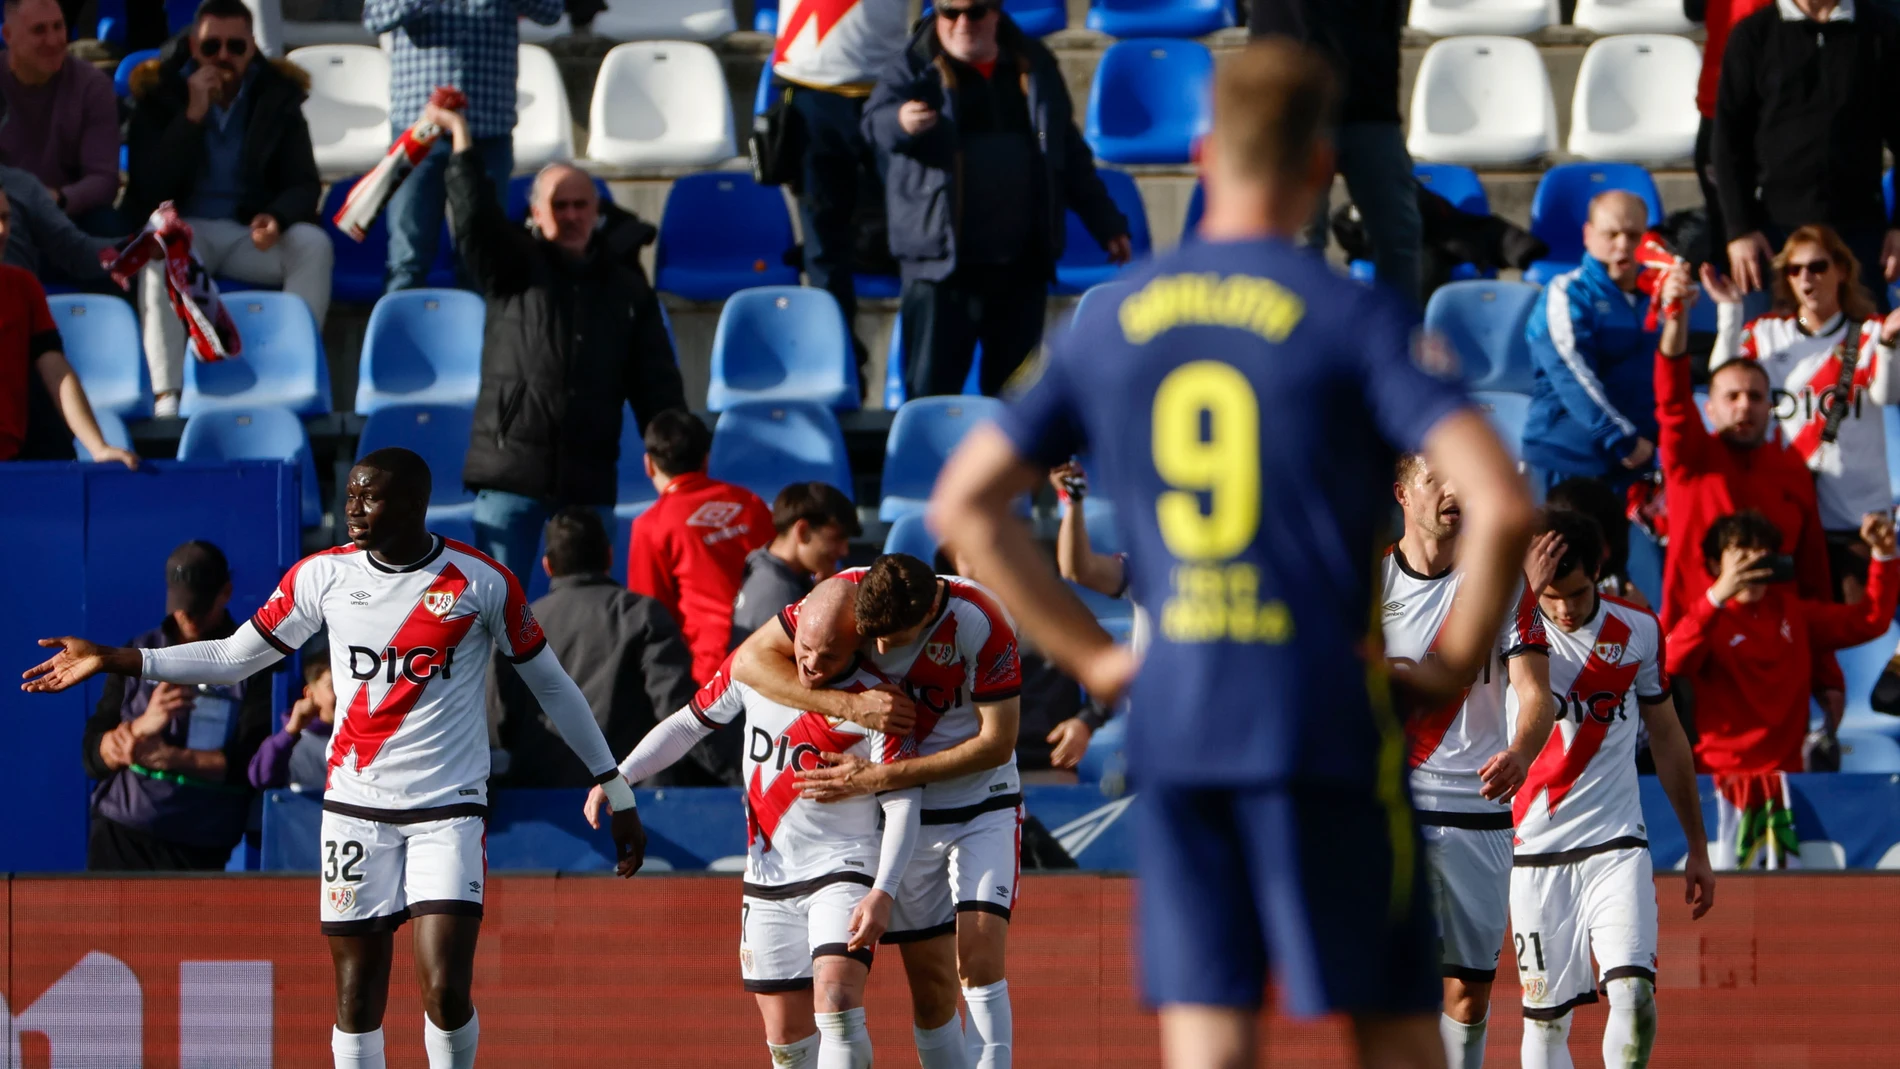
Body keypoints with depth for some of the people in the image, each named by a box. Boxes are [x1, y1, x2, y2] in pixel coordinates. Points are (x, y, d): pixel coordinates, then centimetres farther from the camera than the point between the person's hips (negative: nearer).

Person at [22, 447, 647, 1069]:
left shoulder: (482, 583, -5)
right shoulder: (324, 575, 2)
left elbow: (553, 686, 5)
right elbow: (234, 658, 10)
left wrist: (616, 792, 6)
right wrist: (113, 661, 2)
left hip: (449, 809, -3)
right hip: (355, 807, 3)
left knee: (445, 991, -16)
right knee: (357, 996, 2)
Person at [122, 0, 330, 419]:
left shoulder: (277, 96, 6)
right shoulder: (158, 95, 1)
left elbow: (304, 183, 2)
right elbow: (149, 186, -10)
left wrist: (276, 217, -22)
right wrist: (193, 115, -17)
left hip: (251, 233, 2)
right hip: (185, 227, -2)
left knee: (314, 244, -29)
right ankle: (166, 396, -47)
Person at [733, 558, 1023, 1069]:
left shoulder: (980, 623, -24)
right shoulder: (847, 594, -15)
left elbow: (996, 743, -19)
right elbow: (748, 660, -14)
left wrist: (878, 778, -22)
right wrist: (850, 705, -26)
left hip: (982, 805, -3)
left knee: (978, 961, -19)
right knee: (929, 981, 1)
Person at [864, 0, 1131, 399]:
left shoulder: (1035, 67, 12)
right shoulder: (917, 70, 0)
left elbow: (1070, 154, 21)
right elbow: (877, 119, -18)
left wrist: (1105, 223, 21)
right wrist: (901, 122, -42)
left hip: (1022, 261, 4)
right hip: (941, 257, -4)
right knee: (932, 384, -6)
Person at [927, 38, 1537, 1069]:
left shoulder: (1112, 325, 9)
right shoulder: (1353, 317, -6)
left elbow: (964, 503, 13)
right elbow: (1500, 505, -17)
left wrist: (1091, 656, 12)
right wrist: (1457, 658, -2)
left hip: (1171, 721, 4)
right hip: (1326, 717, -4)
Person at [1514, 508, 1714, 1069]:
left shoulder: (1639, 630, 3)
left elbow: (1667, 738, 15)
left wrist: (1697, 849, 19)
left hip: (1617, 843, 1)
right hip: (1536, 852, -1)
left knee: (1633, 991, -17)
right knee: (1545, 1016, 0)